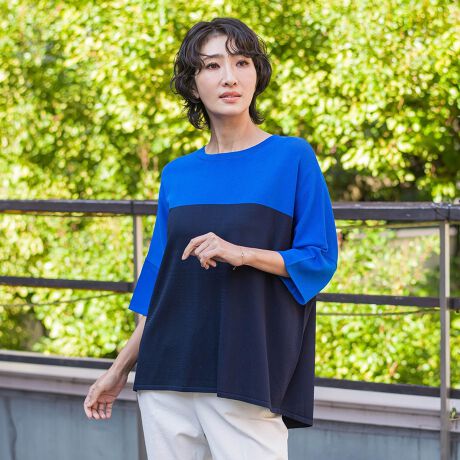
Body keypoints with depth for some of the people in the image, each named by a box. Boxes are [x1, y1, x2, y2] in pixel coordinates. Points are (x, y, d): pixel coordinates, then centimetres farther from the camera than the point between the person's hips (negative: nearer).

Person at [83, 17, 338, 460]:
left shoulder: (292, 157, 0)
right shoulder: (177, 175, 12)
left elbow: (321, 259, -4)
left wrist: (242, 254, -19)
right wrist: (119, 369, 18)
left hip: (246, 375, -4)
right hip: (168, 373, 4)